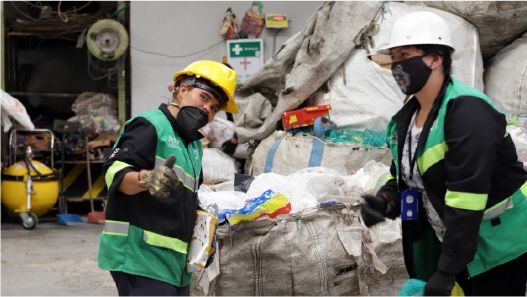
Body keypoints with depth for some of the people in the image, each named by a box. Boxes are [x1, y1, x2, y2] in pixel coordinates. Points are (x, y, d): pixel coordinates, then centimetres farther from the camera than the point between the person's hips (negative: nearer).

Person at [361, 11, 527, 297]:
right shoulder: (407, 118, 5)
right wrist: (385, 201, -10)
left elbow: (465, 196, -28)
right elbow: (404, 177, 14)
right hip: (453, 242, 8)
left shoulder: (466, 111, -23)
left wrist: (446, 272, -29)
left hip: (500, 244, -8)